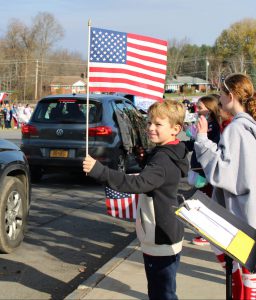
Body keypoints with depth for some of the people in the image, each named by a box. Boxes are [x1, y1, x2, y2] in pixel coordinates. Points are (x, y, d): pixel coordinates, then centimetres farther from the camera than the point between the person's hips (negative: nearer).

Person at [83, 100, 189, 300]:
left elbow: (138, 183, -37)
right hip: (157, 240, 11)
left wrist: (99, 171, -43)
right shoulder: (166, 154, 11)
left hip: (162, 244, -11)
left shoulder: (163, 160, -22)